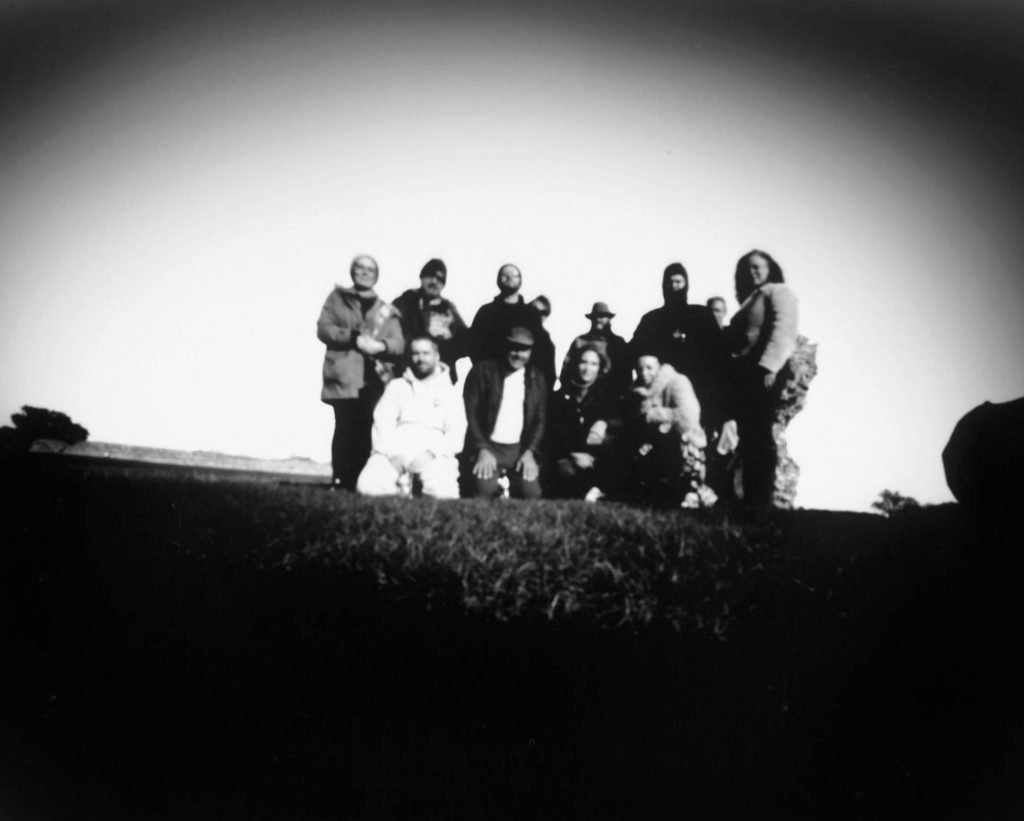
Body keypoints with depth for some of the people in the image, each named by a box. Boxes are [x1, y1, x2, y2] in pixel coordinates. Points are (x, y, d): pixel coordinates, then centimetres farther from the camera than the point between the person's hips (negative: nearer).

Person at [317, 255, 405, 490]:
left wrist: (381, 345, -15)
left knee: (365, 430, -6)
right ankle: (339, 482, -7)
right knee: (345, 427, -10)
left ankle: (359, 482, -4)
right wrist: (354, 338, -11)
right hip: (345, 376, -2)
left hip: (375, 378, 2)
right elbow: (323, 328, 1)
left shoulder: (386, 310, 17)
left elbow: (399, 344, 7)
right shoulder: (337, 298, 14)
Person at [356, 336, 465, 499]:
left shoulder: (449, 391, 18)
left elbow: (456, 433, 6)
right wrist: (392, 454, -10)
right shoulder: (396, 386, 22)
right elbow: (382, 423, 9)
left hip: (433, 456, -1)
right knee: (369, 486, -30)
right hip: (395, 452, 1)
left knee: (443, 492, -34)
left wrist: (431, 453, -13)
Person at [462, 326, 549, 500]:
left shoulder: (538, 379, 11)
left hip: (521, 449, 3)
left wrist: (529, 452, -6)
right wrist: (483, 450, -13)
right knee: (485, 488, -29)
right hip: (487, 445, -3)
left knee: (531, 491, -23)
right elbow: (470, 413, -3)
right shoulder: (483, 370, 1)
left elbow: (540, 419, 10)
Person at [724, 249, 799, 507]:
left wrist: (769, 366, -22)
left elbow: (783, 330, -11)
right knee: (747, 434, 2)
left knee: (759, 433, -14)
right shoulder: (749, 300, 27)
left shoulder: (778, 292, 3)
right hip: (745, 369, 8)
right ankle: (750, 498, 2)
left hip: (765, 369, -8)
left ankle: (763, 499, -15)